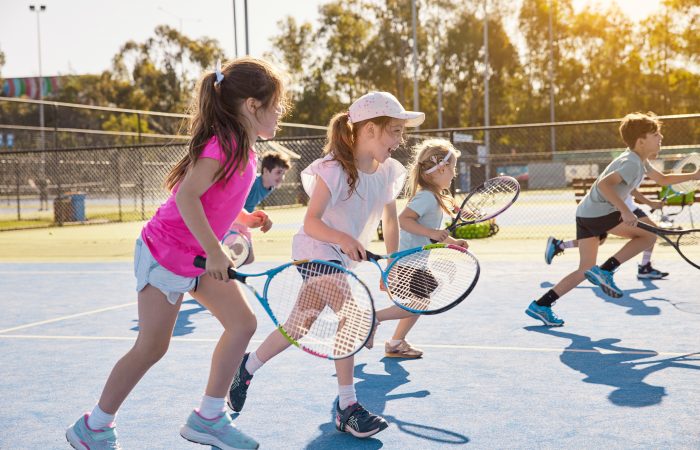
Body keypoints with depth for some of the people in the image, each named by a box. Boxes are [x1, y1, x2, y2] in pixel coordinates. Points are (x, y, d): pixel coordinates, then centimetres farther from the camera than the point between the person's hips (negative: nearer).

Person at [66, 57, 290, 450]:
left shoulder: (245, 150, 6)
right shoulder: (224, 145, -22)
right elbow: (187, 195, -31)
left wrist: (244, 218, 5)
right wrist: (214, 252, -28)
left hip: (202, 256, 9)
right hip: (166, 253, -9)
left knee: (243, 322, 2)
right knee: (151, 347, -1)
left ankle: (209, 417, 12)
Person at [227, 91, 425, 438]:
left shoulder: (389, 172, -3)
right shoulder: (333, 170, -23)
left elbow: (390, 220, 8)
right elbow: (311, 222, -25)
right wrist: (343, 239, -42)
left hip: (344, 258, 8)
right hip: (316, 250, -8)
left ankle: (247, 368, 36)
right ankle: (347, 407, -17)